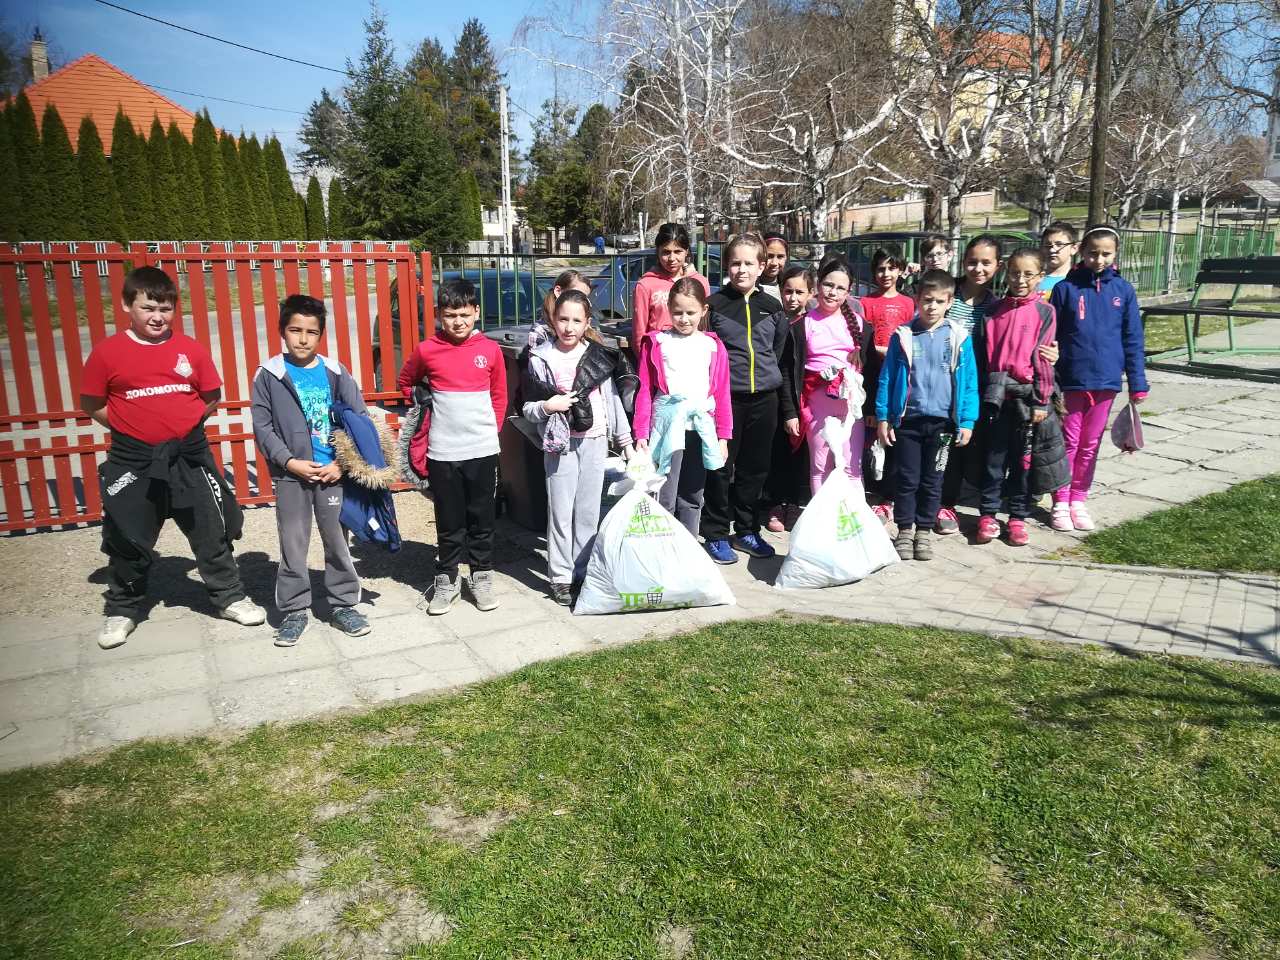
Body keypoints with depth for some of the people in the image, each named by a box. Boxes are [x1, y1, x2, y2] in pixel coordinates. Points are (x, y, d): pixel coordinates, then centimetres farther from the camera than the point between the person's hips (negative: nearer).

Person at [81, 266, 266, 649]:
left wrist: (181, 425, 2)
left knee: (211, 533, 10)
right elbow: (91, 404, 2)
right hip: (133, 460, -1)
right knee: (128, 541, 11)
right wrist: (131, 428, -3)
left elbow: (212, 397, 8)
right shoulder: (107, 352, -5)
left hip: (189, 456, 1)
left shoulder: (191, 349, -2)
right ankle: (123, 610, 30)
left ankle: (230, 598, 26)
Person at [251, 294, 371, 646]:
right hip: (290, 475, -1)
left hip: (333, 472, 1)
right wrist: (290, 461, -12)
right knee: (293, 545, 7)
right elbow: (263, 426, -2)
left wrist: (343, 463, -7)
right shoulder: (269, 375, -2)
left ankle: (343, 604, 23)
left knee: (337, 541, 10)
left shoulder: (335, 373, 0)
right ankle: (294, 611, 20)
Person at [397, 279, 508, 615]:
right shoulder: (427, 350, -2)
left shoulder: (490, 349, 0)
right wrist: (423, 412, 9)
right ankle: (447, 580, 24)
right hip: (442, 452, 0)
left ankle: (481, 578, 24)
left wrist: (491, 429, 4)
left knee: (482, 518, 10)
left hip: (482, 450, 1)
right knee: (449, 521, 9)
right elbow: (406, 383, 15)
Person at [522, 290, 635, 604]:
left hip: (595, 441, 3)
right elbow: (527, 409, 3)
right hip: (561, 443, -2)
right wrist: (547, 406, -18)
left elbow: (612, 399, 9)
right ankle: (560, 577, 11)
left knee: (589, 511, 8)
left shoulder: (597, 355, 5)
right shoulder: (540, 359, -2)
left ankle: (583, 571, 19)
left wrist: (625, 441, 9)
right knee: (561, 511, 0)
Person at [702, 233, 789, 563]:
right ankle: (716, 534, 12)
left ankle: (746, 531, 24)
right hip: (725, 396, -4)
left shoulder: (772, 307, 8)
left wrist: (768, 375, 13)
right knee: (721, 467, 1)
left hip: (764, 397, 4)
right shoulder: (715, 303, -3)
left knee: (755, 468, 11)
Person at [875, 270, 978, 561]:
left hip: (942, 421, 1)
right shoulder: (903, 336, -1)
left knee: (932, 480, 12)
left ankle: (924, 530, 25)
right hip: (907, 420, 0)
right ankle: (904, 530, 19)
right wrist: (882, 417, -2)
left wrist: (967, 421, -3)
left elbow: (969, 382, 1)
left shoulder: (959, 337, -1)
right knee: (906, 479, 5)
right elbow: (887, 378, 2)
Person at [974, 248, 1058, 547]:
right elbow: (982, 354, 8)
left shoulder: (1044, 312, -1)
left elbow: (1043, 358, -4)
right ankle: (988, 515, 14)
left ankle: (1018, 517, 17)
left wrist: (1041, 400, -7)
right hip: (997, 393, 2)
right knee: (994, 456, 6)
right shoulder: (994, 311, 6)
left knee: (1023, 458, 7)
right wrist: (979, 393, 6)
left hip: (1026, 393, -1)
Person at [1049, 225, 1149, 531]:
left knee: (1091, 445, 12)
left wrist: (1137, 384, 1)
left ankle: (1078, 500, 23)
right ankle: (1061, 503, 16)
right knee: (1069, 442, 6)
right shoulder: (1065, 287, -4)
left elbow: (1133, 340, 4)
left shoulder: (1123, 290, 2)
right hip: (1071, 380, -2)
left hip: (1107, 380, 2)